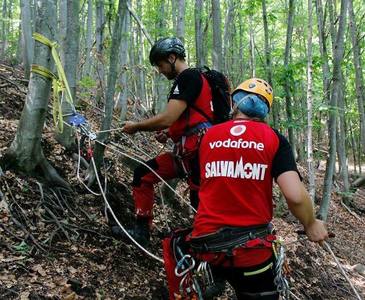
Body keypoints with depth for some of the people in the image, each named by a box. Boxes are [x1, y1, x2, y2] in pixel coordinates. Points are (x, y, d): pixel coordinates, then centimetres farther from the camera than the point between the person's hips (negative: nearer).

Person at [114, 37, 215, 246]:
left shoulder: (189, 77, -12)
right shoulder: (187, 79, 20)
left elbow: (167, 118, -19)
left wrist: (136, 126, -4)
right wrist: (169, 134, 15)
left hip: (199, 152, -10)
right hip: (186, 151, 10)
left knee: (201, 204, -6)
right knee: (143, 174, 11)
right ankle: (141, 231, 16)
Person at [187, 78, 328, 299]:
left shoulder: (208, 136, 3)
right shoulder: (273, 138, -4)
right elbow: (295, 195, -14)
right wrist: (311, 225, 4)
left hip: (205, 243, 3)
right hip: (251, 246, -2)